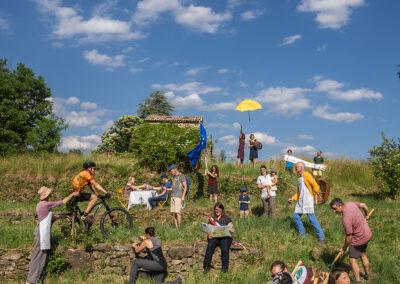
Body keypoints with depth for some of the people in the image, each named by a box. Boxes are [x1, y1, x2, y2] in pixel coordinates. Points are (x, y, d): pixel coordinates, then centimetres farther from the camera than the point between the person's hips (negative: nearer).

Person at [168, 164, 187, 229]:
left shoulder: (182, 176, -2)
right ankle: (176, 228, 6)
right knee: (173, 213, 3)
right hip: (172, 196, 8)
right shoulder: (174, 177, 21)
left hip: (178, 197, -8)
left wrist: (183, 196, -13)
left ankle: (179, 228, -10)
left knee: (177, 212, -14)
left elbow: (185, 187, -6)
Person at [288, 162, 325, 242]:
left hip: (308, 200, -9)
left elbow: (316, 185, -14)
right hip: (300, 201, 9)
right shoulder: (299, 178, 18)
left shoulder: (306, 175, -8)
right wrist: (292, 199, 19)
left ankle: (321, 237, -6)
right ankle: (302, 234, 20)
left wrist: (316, 191, -30)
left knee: (311, 218, -12)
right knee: (296, 217, 7)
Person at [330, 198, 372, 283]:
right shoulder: (350, 204, -11)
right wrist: (366, 216, 26)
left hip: (359, 239, -9)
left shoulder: (346, 218, -34)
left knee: (352, 260, 3)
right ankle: (367, 275, 45)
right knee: (363, 254, 28)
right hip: (367, 234, 9)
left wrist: (344, 248, -8)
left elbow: (349, 237, -24)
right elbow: (364, 205, 7)